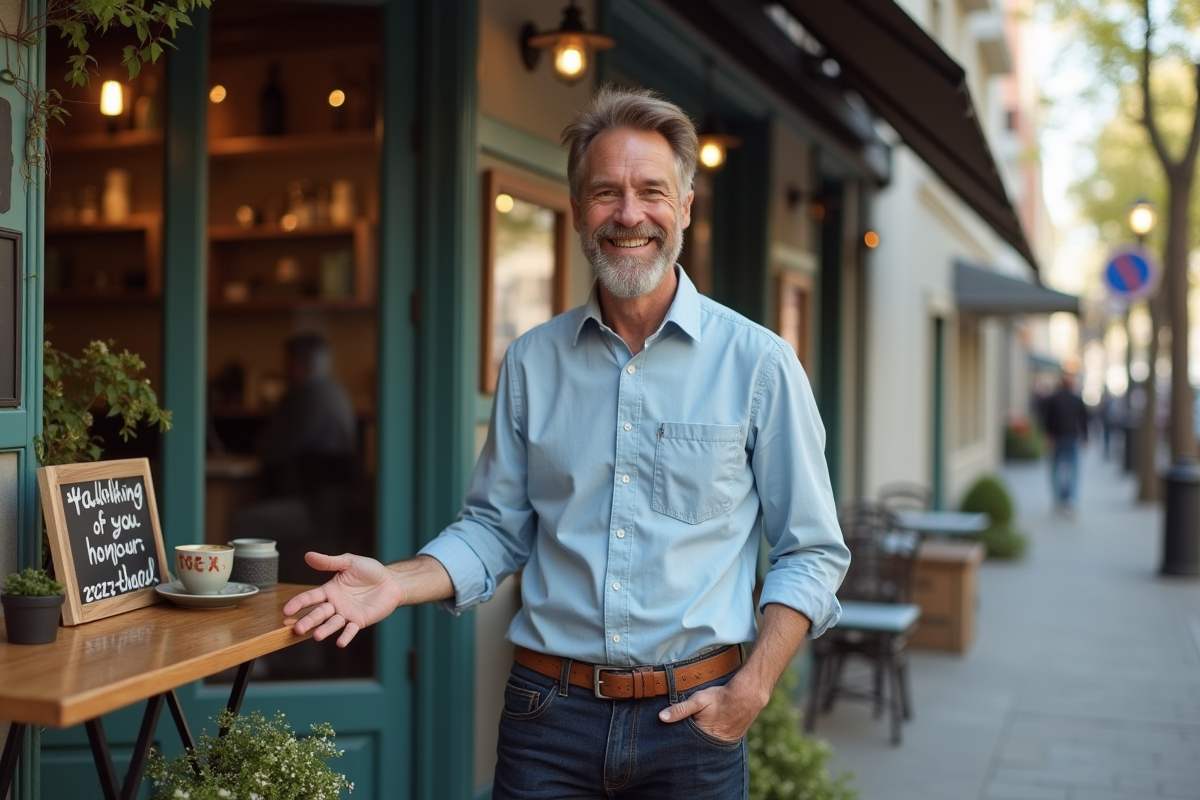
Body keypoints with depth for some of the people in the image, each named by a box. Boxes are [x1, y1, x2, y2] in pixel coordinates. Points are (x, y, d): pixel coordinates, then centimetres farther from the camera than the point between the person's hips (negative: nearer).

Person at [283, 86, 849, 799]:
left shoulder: (757, 362, -4)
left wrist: (753, 689, -10)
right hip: (549, 714, 2)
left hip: (692, 715, -1)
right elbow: (497, 529, 8)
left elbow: (812, 552, -1)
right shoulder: (532, 363, 4)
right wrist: (398, 582, -8)